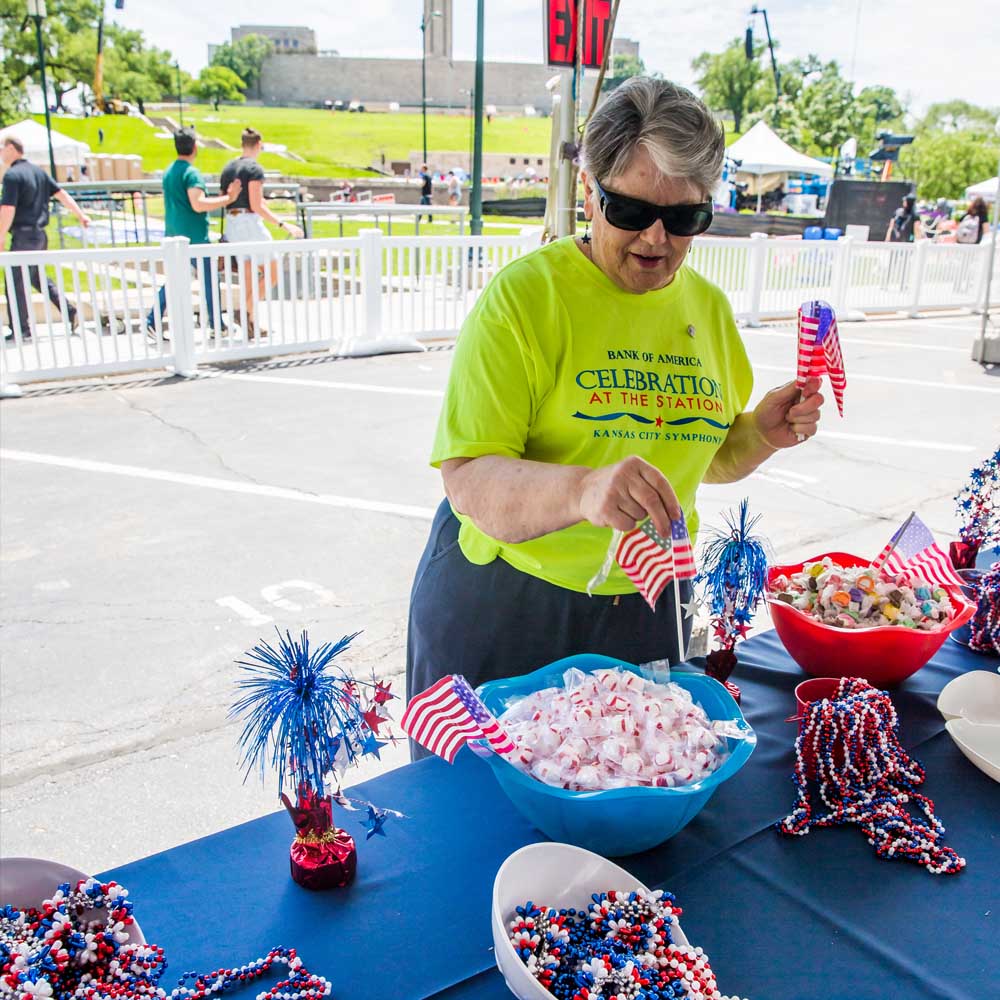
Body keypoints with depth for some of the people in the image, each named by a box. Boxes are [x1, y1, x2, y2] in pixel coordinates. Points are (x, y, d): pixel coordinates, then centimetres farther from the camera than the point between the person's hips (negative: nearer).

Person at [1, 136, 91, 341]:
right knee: (37, 276, 22)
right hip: (40, 234, 8)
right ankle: (70, 311, 13)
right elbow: (61, 194, 11)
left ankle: (20, 331, 4)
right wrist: (81, 215, 12)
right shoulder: (38, 171, 11)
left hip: (24, 235, -8)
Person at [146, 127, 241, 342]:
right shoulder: (191, 173, -14)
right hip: (194, 237, -8)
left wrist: (220, 197, 24)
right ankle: (217, 326, 13)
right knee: (210, 279, 5)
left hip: (173, 235, 8)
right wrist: (228, 198, -19)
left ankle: (152, 323, 6)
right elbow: (198, 204, -26)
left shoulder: (169, 172, 14)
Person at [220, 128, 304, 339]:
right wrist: (284, 225, -19)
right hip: (250, 223, -8)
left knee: (249, 276, 10)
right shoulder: (255, 169, -11)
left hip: (232, 225, 8)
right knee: (272, 272, 3)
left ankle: (251, 326, 11)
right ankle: (247, 311, -7)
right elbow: (257, 206, -18)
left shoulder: (227, 168, 15)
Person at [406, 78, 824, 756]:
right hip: (502, 607, -4)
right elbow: (467, 481, -22)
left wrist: (759, 435, -3)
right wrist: (581, 490, -39)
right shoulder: (524, 295, -15)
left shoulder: (708, 306, 4)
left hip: (649, 611, 5)